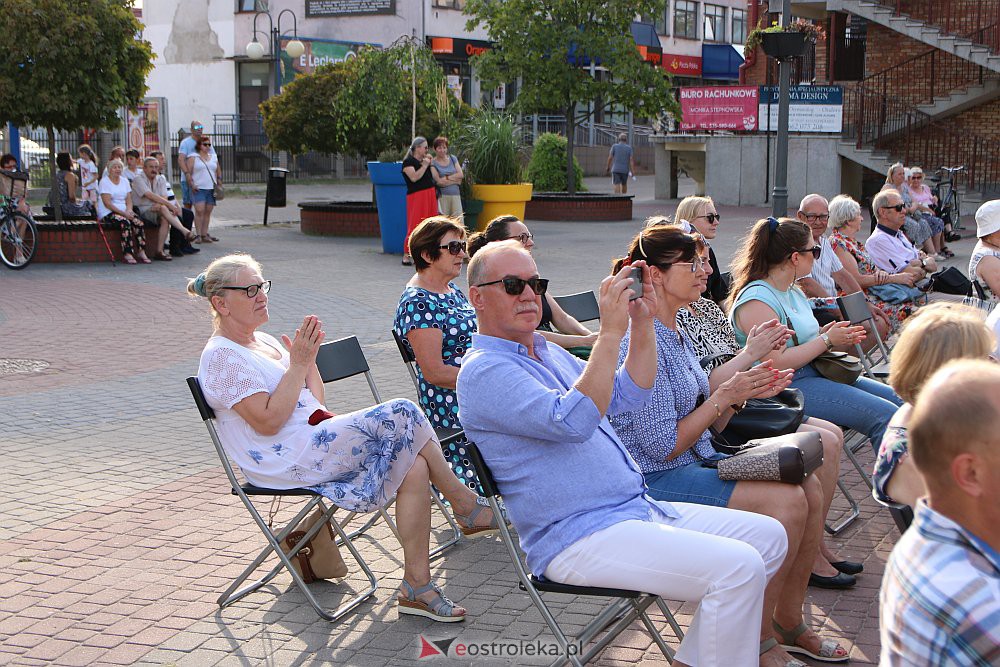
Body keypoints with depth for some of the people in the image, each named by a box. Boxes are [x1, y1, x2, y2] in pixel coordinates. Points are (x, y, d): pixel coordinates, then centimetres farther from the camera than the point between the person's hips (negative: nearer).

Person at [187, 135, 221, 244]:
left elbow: (218, 171, 23)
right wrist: (191, 184, -12)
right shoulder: (193, 157, 3)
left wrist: (219, 182, 11)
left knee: (208, 212, 3)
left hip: (211, 189, 5)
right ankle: (198, 235, -11)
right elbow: (188, 172, -2)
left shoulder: (214, 157, 17)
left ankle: (204, 235, 8)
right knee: (199, 211, -14)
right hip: (198, 188, -5)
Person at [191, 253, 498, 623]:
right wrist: (297, 363, -14)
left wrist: (308, 357, 5)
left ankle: (416, 585, -11)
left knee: (413, 465, -14)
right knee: (400, 413, -19)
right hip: (288, 461, -9)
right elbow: (268, 421, -18)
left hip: (314, 438, 9)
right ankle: (467, 509, -4)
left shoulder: (263, 341, 20)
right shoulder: (221, 357, -8)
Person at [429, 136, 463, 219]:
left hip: (455, 194, 4)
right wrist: (455, 180, -5)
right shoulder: (433, 163, -1)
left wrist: (446, 177, -7)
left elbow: (461, 174, 3)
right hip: (443, 196, -4)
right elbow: (439, 182, -10)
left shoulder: (453, 159, 13)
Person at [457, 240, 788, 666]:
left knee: (768, 536, 6)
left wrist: (643, 323, 6)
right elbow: (573, 421, -26)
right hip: (579, 539, -10)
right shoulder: (483, 371, -13)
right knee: (739, 568, -23)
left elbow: (627, 396, 19)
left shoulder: (548, 352, 18)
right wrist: (610, 332, -27)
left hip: (639, 509, 10)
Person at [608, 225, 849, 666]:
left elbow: (703, 426, 15)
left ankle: (788, 622, 7)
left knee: (810, 489, -5)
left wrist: (744, 390, -1)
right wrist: (725, 396, -16)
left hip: (697, 462, 10)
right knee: (786, 501, -23)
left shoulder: (675, 335, 13)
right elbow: (664, 446, -20)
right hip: (655, 481, -10)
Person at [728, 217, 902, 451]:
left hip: (816, 372, 10)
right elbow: (777, 364, -21)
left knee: (900, 399, 2)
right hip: (790, 387, -10)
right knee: (885, 415, -21)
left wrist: (825, 332, 3)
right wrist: (827, 340, -12)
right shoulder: (756, 300, -15)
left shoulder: (794, 291, 17)